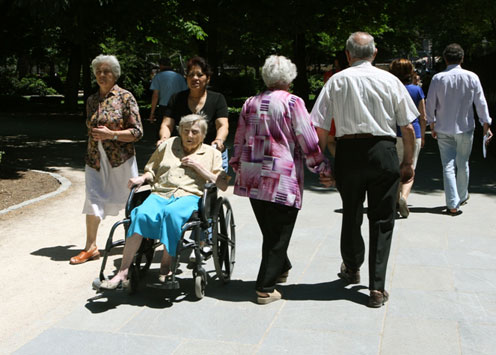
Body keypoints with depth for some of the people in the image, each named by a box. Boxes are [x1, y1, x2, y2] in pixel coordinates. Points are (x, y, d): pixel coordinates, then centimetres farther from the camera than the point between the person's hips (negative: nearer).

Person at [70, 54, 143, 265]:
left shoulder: (125, 97, -4)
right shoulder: (91, 100, 11)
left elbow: (137, 132, -9)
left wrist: (111, 134, -18)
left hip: (120, 159, -4)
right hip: (95, 159, 4)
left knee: (130, 199, 5)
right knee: (93, 199, -3)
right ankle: (91, 247, 2)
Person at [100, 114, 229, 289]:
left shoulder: (211, 153, 20)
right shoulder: (167, 146, 27)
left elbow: (223, 185, 9)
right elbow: (151, 171, 30)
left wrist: (198, 167, 2)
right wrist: (142, 178, 7)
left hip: (189, 196, -2)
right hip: (160, 193, 2)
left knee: (172, 213, -39)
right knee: (142, 214, -32)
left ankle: (165, 268, -27)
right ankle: (122, 273, -31)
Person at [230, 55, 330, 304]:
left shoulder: (250, 103, 10)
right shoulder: (293, 102, -5)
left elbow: (239, 141, 17)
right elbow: (309, 142, -7)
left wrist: (237, 167, 29)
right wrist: (323, 169, 2)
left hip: (252, 177, 6)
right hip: (282, 178, -5)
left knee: (269, 229, 18)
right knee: (278, 234, 3)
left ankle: (281, 269, 38)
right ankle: (265, 289, 5)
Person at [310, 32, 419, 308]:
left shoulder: (337, 81, 2)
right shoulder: (389, 81, 1)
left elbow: (320, 128, -1)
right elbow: (408, 127, 2)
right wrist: (408, 162, 12)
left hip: (348, 151, 1)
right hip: (383, 151, -1)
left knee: (351, 214, 19)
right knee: (382, 220, 6)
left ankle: (352, 268, 41)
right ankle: (377, 288, 4)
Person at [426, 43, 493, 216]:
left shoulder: (438, 78, -5)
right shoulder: (472, 77, -4)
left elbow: (430, 104, -2)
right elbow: (481, 103, -1)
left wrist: (432, 126, 10)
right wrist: (486, 126, 7)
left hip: (443, 130, 0)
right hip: (465, 128, 0)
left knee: (448, 166, 1)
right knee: (463, 164, 15)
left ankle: (453, 204, -3)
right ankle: (462, 197, 32)